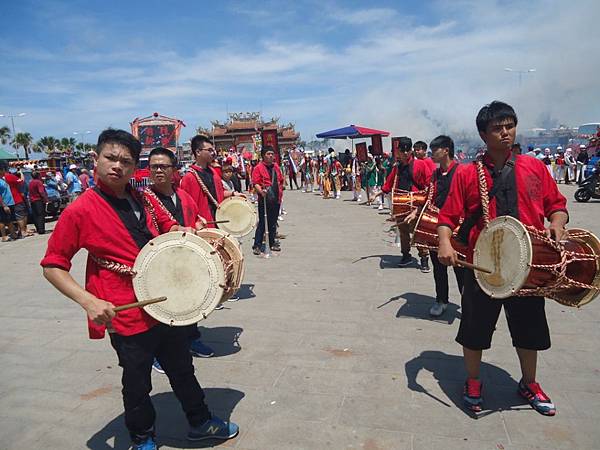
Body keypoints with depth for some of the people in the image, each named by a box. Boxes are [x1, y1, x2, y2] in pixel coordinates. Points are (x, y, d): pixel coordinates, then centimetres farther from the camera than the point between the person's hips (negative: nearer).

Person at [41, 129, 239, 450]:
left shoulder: (142, 200, 2)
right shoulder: (80, 211, -13)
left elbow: (167, 226, 20)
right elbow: (53, 266, -10)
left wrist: (181, 231, -2)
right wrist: (88, 300, -22)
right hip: (128, 316, -5)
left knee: (182, 370, 21)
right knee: (137, 384, 14)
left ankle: (200, 423, 43)